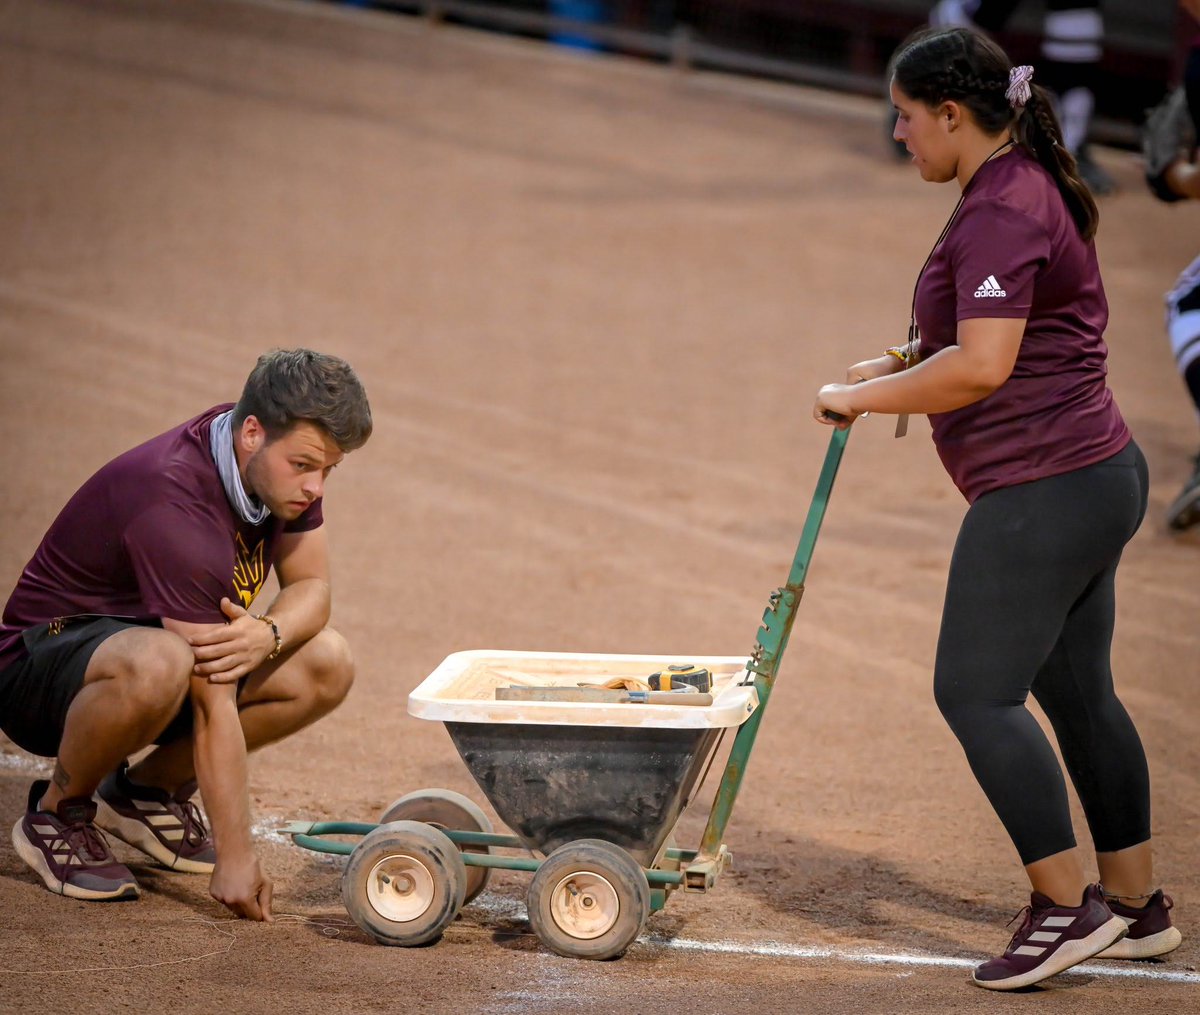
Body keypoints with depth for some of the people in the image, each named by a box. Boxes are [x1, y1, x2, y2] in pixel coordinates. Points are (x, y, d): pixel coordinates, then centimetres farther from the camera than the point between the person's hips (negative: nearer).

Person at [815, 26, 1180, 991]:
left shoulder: (1001, 212, -19)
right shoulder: (1026, 188, 15)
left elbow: (981, 368, -27)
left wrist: (864, 396, -15)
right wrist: (906, 361, 12)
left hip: (1044, 491, -11)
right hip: (1096, 476, 11)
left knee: (976, 692, -6)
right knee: (1077, 691, 16)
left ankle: (1067, 904, -2)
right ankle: (1138, 903, 23)